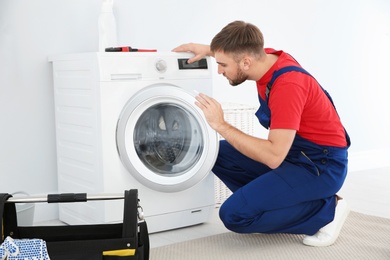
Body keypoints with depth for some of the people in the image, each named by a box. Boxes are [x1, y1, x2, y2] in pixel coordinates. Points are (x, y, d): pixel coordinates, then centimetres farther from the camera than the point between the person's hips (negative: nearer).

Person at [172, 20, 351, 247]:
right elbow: (236, 51, 24)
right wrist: (208, 50, 8)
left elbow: (274, 156, -33)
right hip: (292, 152, 9)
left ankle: (326, 210, -4)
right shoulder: (267, 57, -4)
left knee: (234, 214, -18)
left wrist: (221, 125, -28)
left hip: (322, 165, -9)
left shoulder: (288, 84, -30)